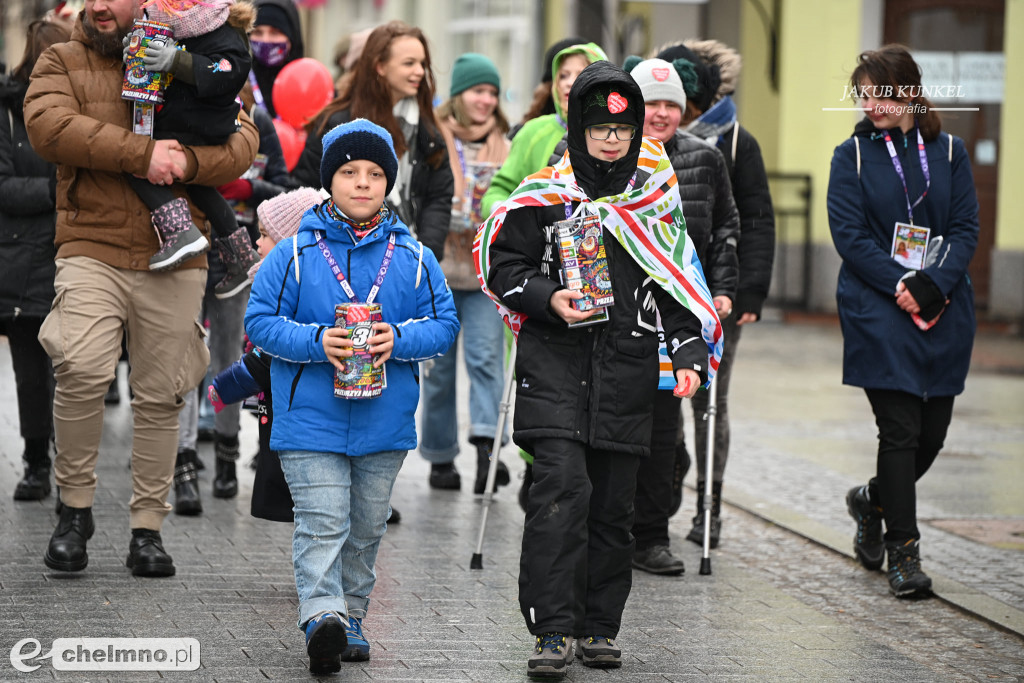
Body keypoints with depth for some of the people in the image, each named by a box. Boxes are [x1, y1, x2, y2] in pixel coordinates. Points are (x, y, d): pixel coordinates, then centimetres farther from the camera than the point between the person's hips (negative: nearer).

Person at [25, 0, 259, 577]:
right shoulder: (63, 63, 8)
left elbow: (243, 141, 2)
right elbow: (48, 125, -12)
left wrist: (188, 162, -18)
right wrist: (141, 154, -18)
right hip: (92, 252, -2)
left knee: (160, 395, 6)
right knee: (82, 369, -23)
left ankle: (148, 528, 18)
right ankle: (77, 505, -4)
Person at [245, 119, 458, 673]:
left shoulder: (413, 258, 3)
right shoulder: (295, 254, -3)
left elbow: (445, 324, 4)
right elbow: (260, 321, -3)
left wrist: (398, 340, -16)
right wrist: (317, 342, -19)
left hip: (385, 422, 3)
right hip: (311, 417, -3)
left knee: (365, 528, 13)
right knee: (322, 523, -14)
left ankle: (350, 618, 25)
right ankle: (322, 617, -24)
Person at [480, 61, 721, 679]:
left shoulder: (655, 195, 8)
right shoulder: (545, 195, 1)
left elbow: (679, 285, 11)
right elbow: (502, 264, 7)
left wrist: (690, 354, -1)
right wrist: (548, 298, -10)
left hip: (627, 369, 3)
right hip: (555, 360, -3)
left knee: (614, 501, 6)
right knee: (562, 485, -16)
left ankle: (600, 626, 20)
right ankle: (553, 630, -13)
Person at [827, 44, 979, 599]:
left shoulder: (948, 152, 7)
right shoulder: (853, 156, 2)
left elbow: (966, 229, 3)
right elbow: (849, 235, -5)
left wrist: (933, 284, -13)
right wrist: (901, 286, -17)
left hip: (945, 311, 3)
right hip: (878, 310, -3)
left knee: (933, 430, 6)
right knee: (900, 428, -8)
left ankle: (872, 500, 34)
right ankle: (903, 551, 0)